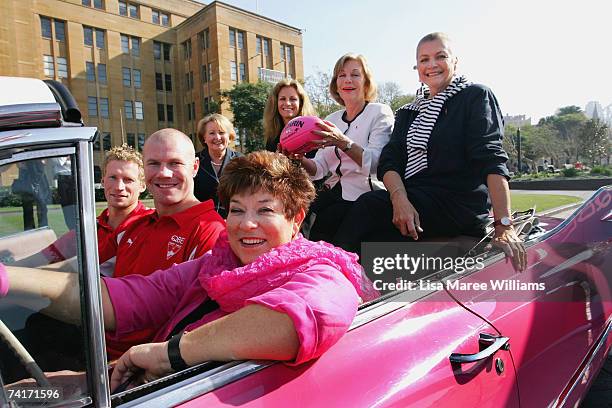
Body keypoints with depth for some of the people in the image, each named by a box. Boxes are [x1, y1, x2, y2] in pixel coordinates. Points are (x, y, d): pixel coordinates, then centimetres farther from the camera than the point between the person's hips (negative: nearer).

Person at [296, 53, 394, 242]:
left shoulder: (380, 112, -1)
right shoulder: (331, 120, 14)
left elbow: (375, 163, -17)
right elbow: (319, 169, 6)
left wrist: (343, 143, -32)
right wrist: (299, 159, -15)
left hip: (364, 194, -5)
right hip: (333, 190, 5)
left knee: (321, 227, -25)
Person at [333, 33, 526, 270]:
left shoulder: (476, 96, 5)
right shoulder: (408, 114, 20)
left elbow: (491, 160, -10)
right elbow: (389, 162, 3)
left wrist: (504, 225, -21)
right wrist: (400, 199, -20)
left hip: (459, 204, -5)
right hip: (411, 201, 5)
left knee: (369, 205, -29)